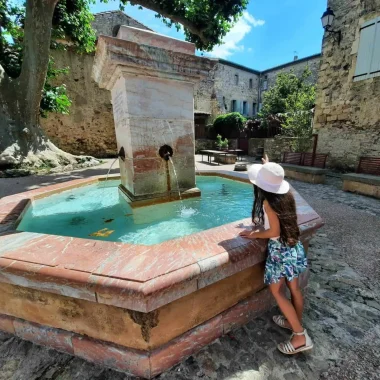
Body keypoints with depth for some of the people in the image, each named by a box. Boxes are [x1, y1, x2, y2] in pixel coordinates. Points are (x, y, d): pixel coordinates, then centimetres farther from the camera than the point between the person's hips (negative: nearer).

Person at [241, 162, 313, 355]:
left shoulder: (268, 202, -24)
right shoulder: (286, 195, -2)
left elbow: (275, 232, -22)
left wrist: (254, 234, -8)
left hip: (280, 249, -8)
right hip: (294, 245, 8)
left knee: (276, 291, 9)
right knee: (294, 288, 21)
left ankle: (301, 336, 17)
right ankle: (295, 323, 41)